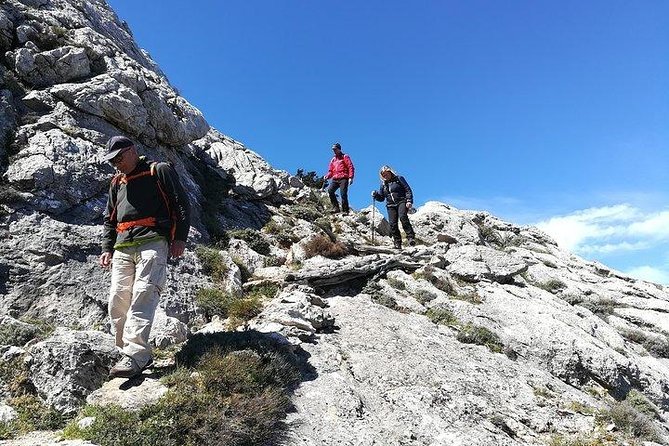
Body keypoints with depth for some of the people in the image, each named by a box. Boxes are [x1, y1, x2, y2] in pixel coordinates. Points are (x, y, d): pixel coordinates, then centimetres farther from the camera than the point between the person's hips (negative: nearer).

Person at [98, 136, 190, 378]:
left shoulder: (159, 171, 9)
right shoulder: (117, 183, 28)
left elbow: (181, 204, 1)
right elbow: (109, 219, 32)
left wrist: (180, 238, -8)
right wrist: (107, 248, 18)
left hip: (152, 242, -7)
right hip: (123, 247, 7)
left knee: (143, 296, -19)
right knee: (117, 302, -2)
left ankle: (135, 355, -25)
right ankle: (128, 351, 4)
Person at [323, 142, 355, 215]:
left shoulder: (345, 157, 9)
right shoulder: (333, 159, 26)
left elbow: (351, 167, 0)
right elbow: (330, 171, 25)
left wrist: (350, 177, -13)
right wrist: (327, 176, 2)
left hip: (343, 178, -5)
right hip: (335, 179, 5)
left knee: (343, 194, -14)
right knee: (330, 190, -19)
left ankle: (345, 211, -7)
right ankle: (336, 207, -15)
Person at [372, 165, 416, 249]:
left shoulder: (399, 179, 7)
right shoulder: (383, 184, 18)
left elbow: (408, 190, 3)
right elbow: (381, 198, 22)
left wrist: (409, 201, -10)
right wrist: (375, 195, 1)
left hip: (402, 202, -4)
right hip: (391, 205, 4)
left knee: (403, 217, -29)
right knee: (393, 224, -11)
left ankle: (411, 237, -30)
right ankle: (397, 243, -4)